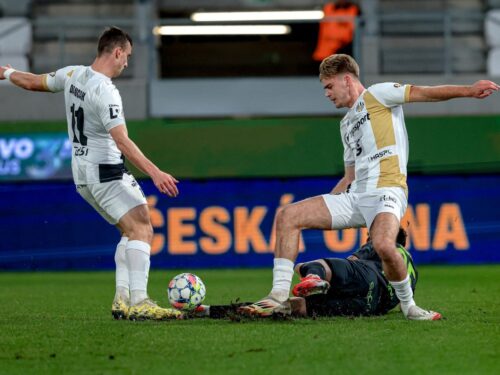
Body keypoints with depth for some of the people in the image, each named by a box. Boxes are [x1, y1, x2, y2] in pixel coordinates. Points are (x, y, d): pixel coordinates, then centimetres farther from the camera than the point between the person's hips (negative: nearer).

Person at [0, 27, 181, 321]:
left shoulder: (72, 75, 5)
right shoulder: (105, 91, -21)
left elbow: (33, 82, 22)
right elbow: (122, 141, -28)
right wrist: (154, 172, -33)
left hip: (82, 174, 10)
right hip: (106, 171, -10)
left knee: (131, 231, 16)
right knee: (142, 230, -15)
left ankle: (122, 300, 6)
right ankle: (139, 302, -28)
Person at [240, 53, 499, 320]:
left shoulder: (376, 95, 5)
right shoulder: (347, 124, 28)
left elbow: (422, 93, -6)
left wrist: (468, 91, -18)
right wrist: (325, 206, 27)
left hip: (386, 191, -8)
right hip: (355, 196, 8)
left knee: (383, 245, -37)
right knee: (287, 215, -5)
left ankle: (408, 306, -12)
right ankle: (279, 296, -9)